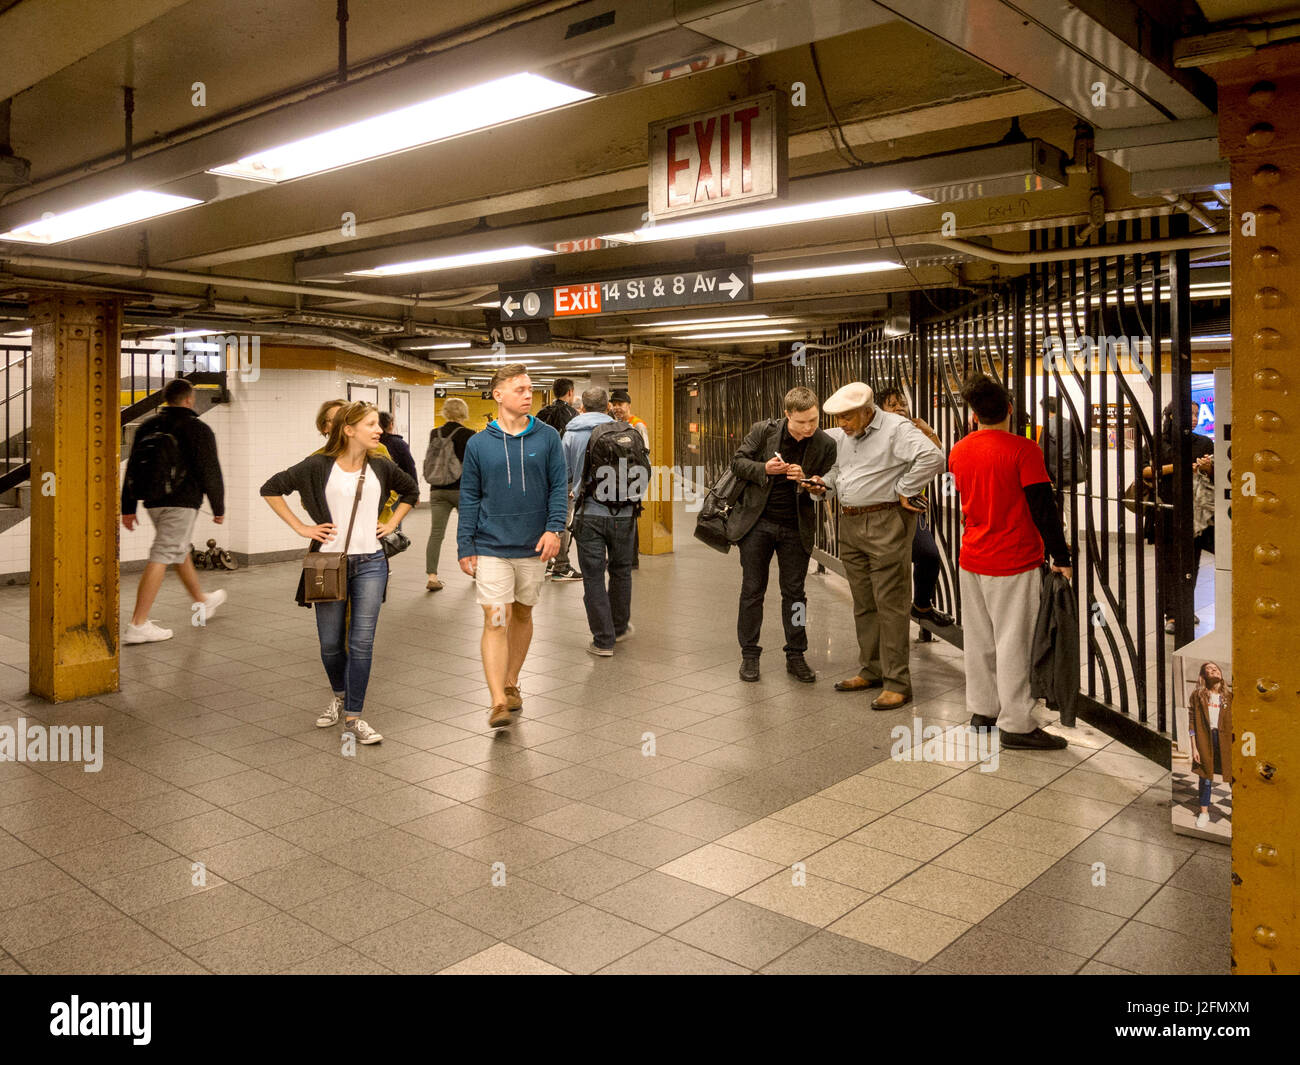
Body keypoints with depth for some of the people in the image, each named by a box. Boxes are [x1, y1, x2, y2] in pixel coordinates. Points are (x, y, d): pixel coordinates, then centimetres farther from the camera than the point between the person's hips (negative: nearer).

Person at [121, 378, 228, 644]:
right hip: (182, 502, -7)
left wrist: (128, 508, 15)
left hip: (153, 502, 7)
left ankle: (203, 602, 40)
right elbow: (210, 472, -8)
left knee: (180, 550, 23)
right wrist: (219, 508, 1)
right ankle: (138, 625, -11)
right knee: (162, 557, -9)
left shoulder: (147, 427, 12)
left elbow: (132, 468, 12)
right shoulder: (198, 429, -6)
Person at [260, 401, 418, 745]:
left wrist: (391, 523, 11)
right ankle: (339, 695, 36)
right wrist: (301, 527, -3)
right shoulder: (318, 466, -5)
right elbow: (271, 489, 1)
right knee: (330, 642, 8)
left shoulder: (382, 467, 4)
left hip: (370, 564, 2)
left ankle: (354, 716, 6)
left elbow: (411, 491, 22)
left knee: (362, 642, -3)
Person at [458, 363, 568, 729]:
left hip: (534, 548, 2)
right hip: (492, 548, -2)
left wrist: (554, 528, -14)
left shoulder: (547, 437, 0)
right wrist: (465, 548, 0)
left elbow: (559, 486, 1)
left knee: (522, 616, 14)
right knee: (496, 621, -8)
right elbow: (469, 497, 3)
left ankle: (511, 683, 31)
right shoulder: (479, 444, 0)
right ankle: (498, 702, -9)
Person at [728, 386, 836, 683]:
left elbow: (826, 488, 0)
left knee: (794, 592, 8)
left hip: (797, 528, 1)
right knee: (752, 590, 5)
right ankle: (749, 655, 16)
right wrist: (764, 468, -18)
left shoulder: (826, 444, -7)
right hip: (757, 522, 0)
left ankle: (796, 656, 19)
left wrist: (805, 481, -21)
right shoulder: (762, 431, -8)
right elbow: (737, 461, 1)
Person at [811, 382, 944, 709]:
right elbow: (837, 469, 30)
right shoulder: (844, 436, 15)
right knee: (863, 604, 14)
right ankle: (871, 670, 26)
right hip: (849, 526, 8)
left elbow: (932, 457, -24)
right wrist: (825, 481, 8)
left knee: (890, 604, -6)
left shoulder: (896, 428, -11)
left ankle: (897, 683, -1)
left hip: (885, 525, -8)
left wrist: (904, 491, -17)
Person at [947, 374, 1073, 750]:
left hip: (971, 560, 6)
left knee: (979, 639, 14)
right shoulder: (1023, 449, -13)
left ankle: (982, 709, 24)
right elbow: (1043, 507, -14)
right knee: (1013, 643, -2)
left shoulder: (959, 451, 4)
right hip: (1014, 563, -6)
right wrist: (1061, 557, -9)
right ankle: (1016, 725, 2)